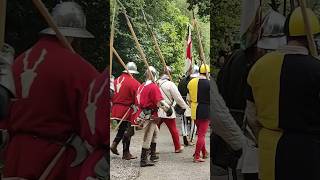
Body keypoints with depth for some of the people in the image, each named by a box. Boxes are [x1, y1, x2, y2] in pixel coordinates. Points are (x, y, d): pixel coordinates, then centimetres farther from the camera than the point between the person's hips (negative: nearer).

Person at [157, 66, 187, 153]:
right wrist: (184, 106, 4)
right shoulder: (170, 84, -12)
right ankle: (178, 147, 22)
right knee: (173, 130, 10)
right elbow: (178, 97, -8)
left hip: (156, 111, 4)